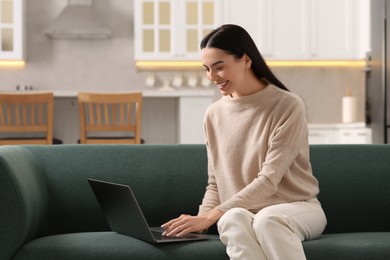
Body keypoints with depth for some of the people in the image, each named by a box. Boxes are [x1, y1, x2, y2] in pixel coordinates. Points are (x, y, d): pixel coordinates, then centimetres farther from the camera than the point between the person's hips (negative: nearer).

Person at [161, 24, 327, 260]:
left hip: (298, 209, -3)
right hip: (242, 214, 3)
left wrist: (210, 216, -21)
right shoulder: (215, 114, 8)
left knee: (267, 219, -40)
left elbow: (268, 180, -16)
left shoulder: (287, 106, -10)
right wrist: (202, 218, -9)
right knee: (233, 219, -35)